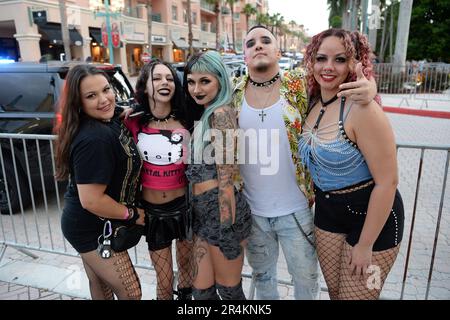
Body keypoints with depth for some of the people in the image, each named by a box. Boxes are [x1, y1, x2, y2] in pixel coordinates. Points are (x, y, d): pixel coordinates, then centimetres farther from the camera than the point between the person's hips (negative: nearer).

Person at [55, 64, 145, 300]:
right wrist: (132, 215, -15)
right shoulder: (95, 139, -31)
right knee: (131, 292, 6)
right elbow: (91, 200, -30)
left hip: (91, 226, 9)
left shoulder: (109, 121, -2)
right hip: (92, 230, -9)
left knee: (101, 286, 27)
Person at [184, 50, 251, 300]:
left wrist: (226, 227, -16)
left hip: (222, 210, -9)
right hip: (204, 212, 9)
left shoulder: (220, 113, -13)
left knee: (228, 290, 11)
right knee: (202, 290, 18)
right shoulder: (205, 115, 16)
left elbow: (226, 177, -17)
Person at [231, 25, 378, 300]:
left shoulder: (301, 85, -9)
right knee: (261, 275, 25)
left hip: (297, 209, -1)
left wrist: (369, 85, -24)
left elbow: (346, 81, -2)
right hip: (252, 211, 2)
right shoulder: (233, 93, -3)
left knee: (306, 278, 19)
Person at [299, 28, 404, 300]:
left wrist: (365, 245, -17)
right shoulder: (313, 102, -2)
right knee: (334, 291, 22)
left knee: (355, 295, 13)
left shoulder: (361, 109, -24)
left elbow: (387, 181, -22)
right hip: (327, 211, 6)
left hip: (372, 214, -6)